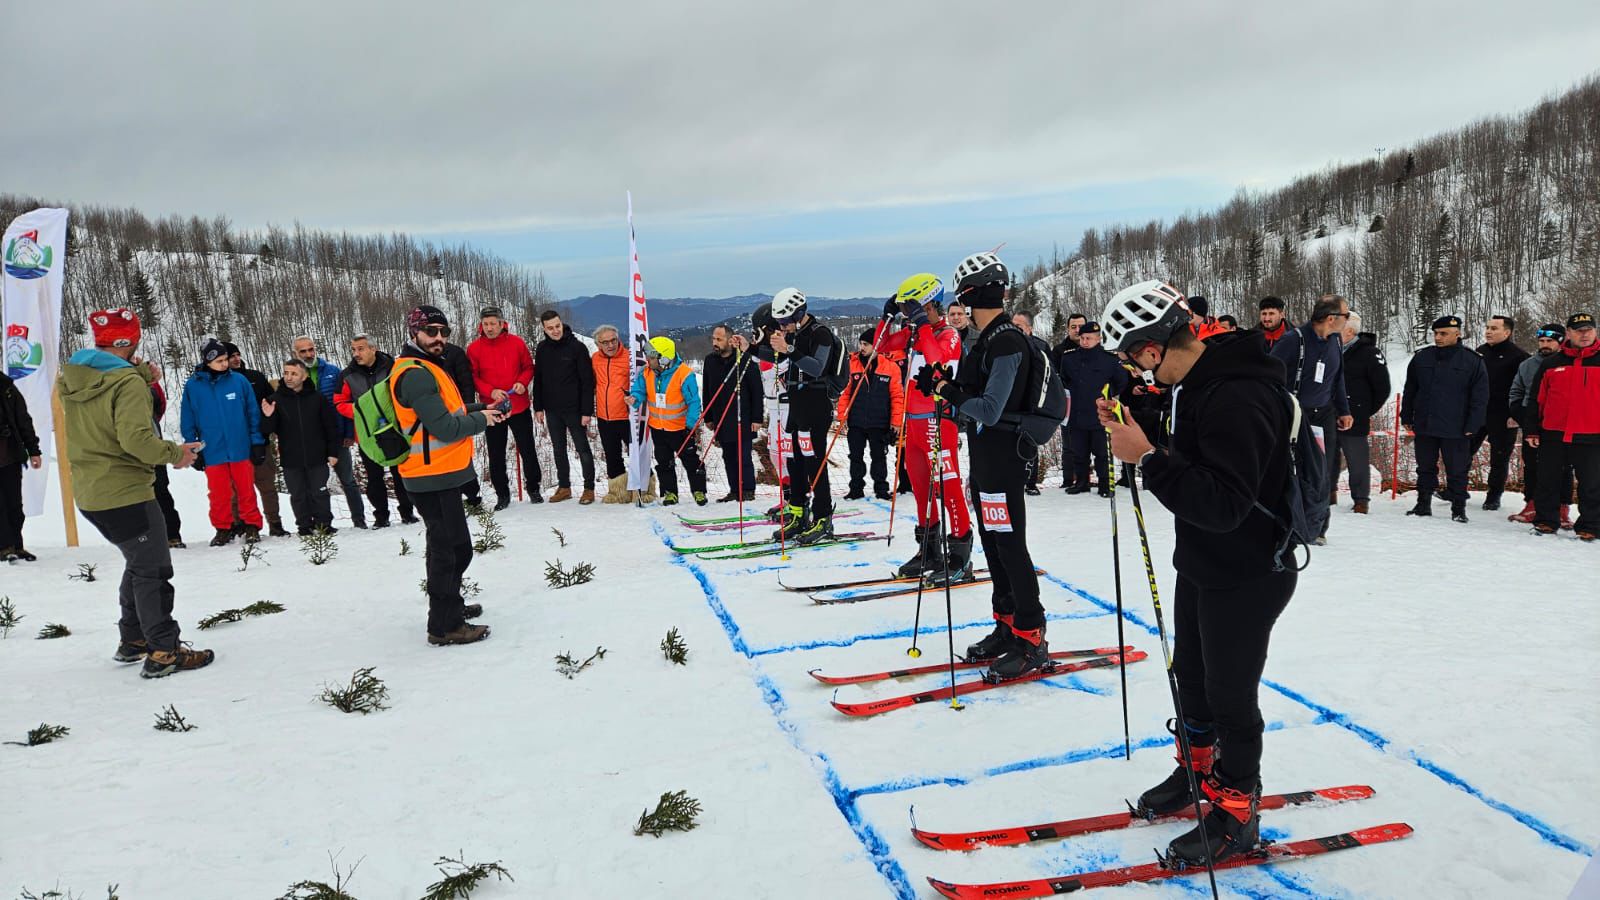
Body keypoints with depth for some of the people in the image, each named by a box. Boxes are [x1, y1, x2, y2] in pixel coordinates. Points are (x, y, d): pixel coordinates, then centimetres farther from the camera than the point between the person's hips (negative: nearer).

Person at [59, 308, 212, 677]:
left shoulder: (69, 378, 7)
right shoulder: (128, 381, -18)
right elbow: (136, 439, -27)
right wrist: (175, 453, -12)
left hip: (89, 494, 9)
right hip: (126, 493, -9)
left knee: (138, 564, 23)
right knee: (153, 571, -1)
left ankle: (133, 640, 30)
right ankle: (163, 652, 1)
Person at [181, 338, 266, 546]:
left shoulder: (239, 381, -2)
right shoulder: (193, 386, -2)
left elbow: (253, 413, 2)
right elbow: (188, 421, 5)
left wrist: (257, 442, 1)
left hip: (241, 449, 0)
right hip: (212, 452, 0)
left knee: (246, 491, 7)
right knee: (219, 494, 8)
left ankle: (252, 526, 18)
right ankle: (222, 529, 20)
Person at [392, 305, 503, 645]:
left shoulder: (428, 368, 15)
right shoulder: (415, 373, -19)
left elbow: (448, 411, 22)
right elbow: (444, 426, -24)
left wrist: (481, 410, 7)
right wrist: (481, 419, -9)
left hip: (441, 474, 11)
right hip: (433, 476, -11)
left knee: (457, 546, 23)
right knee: (447, 548, -3)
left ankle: (449, 605, 38)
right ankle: (445, 626, 6)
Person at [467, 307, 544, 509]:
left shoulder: (517, 343, -2)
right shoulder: (474, 348, -4)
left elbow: (528, 367, 8)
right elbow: (473, 378, -2)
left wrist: (522, 382, -12)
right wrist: (490, 391, -18)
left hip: (520, 407, 0)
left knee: (527, 450, 9)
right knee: (496, 455, 7)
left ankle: (533, 488, 25)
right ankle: (502, 494, 18)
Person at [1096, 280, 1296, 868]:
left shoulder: (1237, 398, -29)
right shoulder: (1200, 382, 3)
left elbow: (1225, 504, -34)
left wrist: (1149, 459, -34)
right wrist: (1138, 432, -2)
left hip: (1247, 576, -10)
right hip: (1201, 565, 10)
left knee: (1230, 694, 6)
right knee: (1190, 674, 23)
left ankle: (1236, 812, 25)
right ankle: (1198, 770, 45)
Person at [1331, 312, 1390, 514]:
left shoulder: (1370, 354, -7)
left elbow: (1383, 389, -4)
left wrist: (1366, 412, 0)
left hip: (1353, 421, -6)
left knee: (1358, 463, 0)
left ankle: (1361, 500, 10)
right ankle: (1327, 493, 26)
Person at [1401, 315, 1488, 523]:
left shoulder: (1473, 362, -2)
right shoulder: (1422, 358, 6)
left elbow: (1480, 397, -2)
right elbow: (1409, 391, 13)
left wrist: (1472, 425, -8)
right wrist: (1406, 417, 11)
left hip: (1455, 429, -3)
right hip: (1424, 426, 3)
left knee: (1457, 470, 4)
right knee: (1425, 468, 12)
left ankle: (1459, 508, 14)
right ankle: (1423, 504, 22)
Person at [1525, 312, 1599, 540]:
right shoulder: (1551, 363, 6)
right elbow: (1536, 399, 10)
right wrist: (1533, 430, 6)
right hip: (1553, 435, 2)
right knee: (1548, 482, 9)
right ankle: (1545, 520, 20)